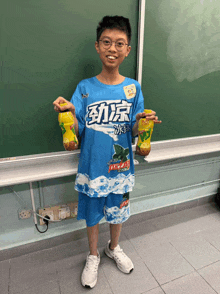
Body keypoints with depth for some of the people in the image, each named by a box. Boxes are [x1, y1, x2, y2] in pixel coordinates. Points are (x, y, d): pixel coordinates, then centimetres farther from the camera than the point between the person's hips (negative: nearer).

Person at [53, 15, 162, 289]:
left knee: (117, 212, 20)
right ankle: (93, 256, 47)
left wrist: (141, 123, -23)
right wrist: (70, 114, -25)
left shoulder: (133, 87, -3)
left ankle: (114, 248, 52)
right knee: (92, 214, 17)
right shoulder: (84, 88, -5)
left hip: (120, 166, 1)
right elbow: (77, 133, -6)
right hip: (92, 167, 0)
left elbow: (133, 132, -2)